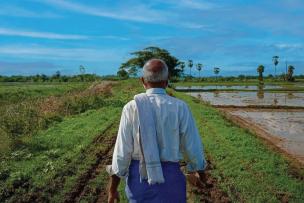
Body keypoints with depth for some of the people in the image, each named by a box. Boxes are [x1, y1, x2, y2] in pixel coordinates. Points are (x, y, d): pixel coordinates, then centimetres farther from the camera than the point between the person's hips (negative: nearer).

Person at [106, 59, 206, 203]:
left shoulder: (132, 107, -10)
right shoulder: (180, 108, -10)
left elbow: (122, 151, -10)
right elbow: (193, 148, -4)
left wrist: (112, 189, 1)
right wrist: (199, 170, 17)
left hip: (138, 177, 1)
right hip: (169, 178, -1)